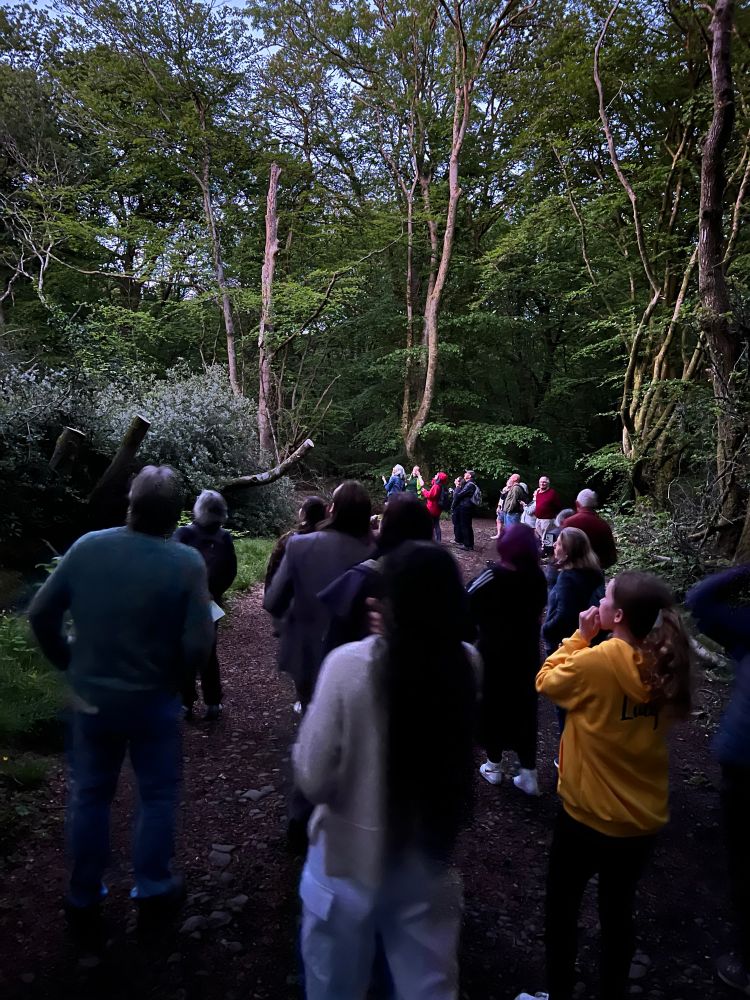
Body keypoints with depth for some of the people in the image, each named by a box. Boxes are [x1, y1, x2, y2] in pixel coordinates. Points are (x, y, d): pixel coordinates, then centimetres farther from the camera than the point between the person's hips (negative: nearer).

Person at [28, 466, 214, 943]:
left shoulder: (86, 547, -11)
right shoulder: (186, 562, -20)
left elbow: (41, 613, -4)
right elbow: (199, 643, -22)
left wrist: (68, 660, 11)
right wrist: (176, 677, -1)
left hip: (91, 697, 3)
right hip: (153, 700, -3)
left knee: (89, 796, 20)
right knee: (158, 795, 18)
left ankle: (83, 901, 34)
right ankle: (153, 892, 29)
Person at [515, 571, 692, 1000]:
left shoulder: (595, 662, -26)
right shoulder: (668, 667, -10)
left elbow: (547, 680, -8)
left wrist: (581, 636, -7)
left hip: (589, 815, -5)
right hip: (645, 819, 5)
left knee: (562, 906, 19)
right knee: (619, 910, 25)